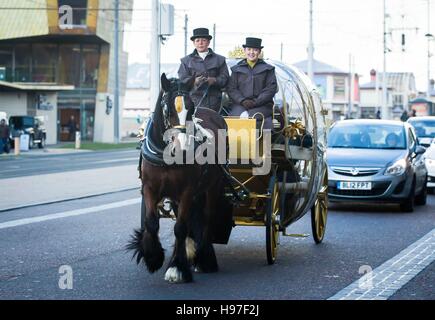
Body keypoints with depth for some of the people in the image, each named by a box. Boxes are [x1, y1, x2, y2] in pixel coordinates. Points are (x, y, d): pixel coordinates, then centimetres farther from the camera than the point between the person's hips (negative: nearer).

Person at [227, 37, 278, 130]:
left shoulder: (268, 69, 15)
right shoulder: (236, 69, 19)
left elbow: (271, 88, 4)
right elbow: (231, 89, 10)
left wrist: (256, 102, -9)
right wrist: (242, 100, -9)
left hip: (261, 106, 0)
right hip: (240, 106, 1)